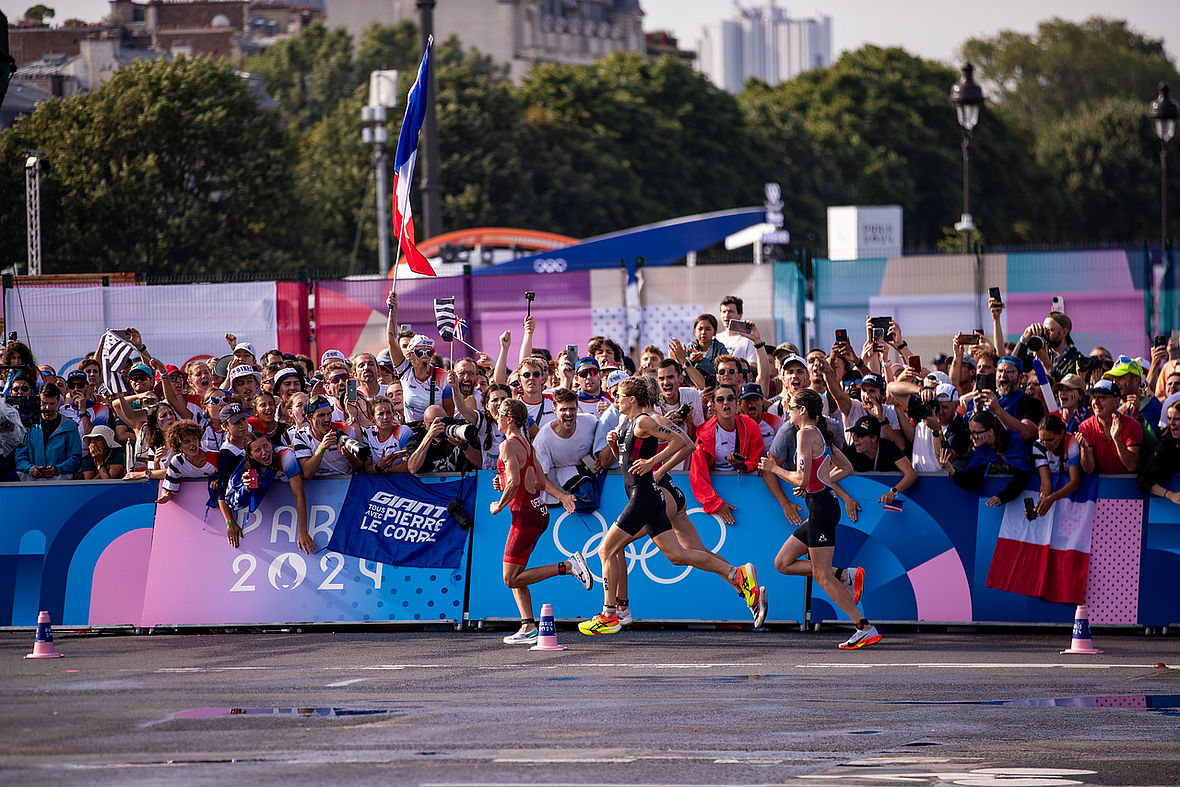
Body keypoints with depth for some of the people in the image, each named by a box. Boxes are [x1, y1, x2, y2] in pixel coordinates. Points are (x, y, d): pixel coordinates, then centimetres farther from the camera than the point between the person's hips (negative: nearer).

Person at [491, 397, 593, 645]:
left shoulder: (508, 445, -13)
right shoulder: (527, 444, 14)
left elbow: (514, 482, -25)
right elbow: (541, 483, 17)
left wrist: (500, 504, -10)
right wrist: (505, 485, 16)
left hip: (525, 513, -10)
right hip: (538, 511, 10)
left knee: (512, 579, -6)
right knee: (514, 578, 12)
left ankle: (569, 566, -10)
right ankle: (528, 627, 6)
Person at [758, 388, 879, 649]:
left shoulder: (806, 434, -11)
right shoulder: (821, 435, 17)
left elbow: (801, 478, -18)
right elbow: (847, 468, 24)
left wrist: (775, 469, -3)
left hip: (820, 506, -10)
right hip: (824, 506, 10)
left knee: (822, 575, -8)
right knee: (783, 563, 12)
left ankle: (865, 628, -10)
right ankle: (846, 577, 5)